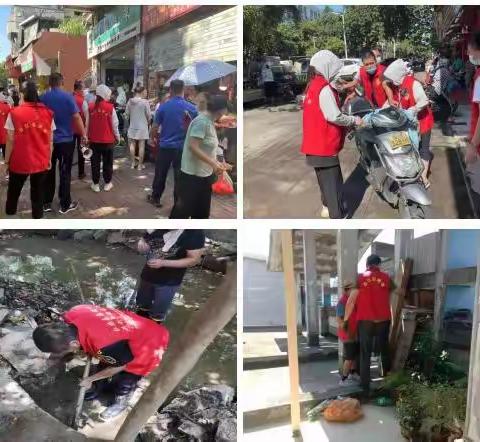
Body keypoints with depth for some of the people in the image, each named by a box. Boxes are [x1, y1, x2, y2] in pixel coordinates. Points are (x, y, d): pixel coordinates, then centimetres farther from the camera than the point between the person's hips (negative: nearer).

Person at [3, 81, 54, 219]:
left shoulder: (14, 113, -10)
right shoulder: (48, 113, -3)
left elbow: (11, 141, -8)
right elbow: (50, 140, 1)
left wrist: (6, 160, 4)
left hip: (19, 162, -1)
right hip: (41, 162, 1)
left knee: (13, 192, 19)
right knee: (38, 194, 10)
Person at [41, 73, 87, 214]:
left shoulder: (43, 98, 1)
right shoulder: (67, 96, -11)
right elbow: (76, 117, -15)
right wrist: (84, 134, -7)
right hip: (65, 139, -4)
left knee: (49, 171, 13)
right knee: (65, 172, 4)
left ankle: (47, 203, 19)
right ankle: (65, 204, 9)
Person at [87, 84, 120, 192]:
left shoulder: (91, 107, -6)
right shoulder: (110, 107, -11)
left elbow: (87, 123, -1)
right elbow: (114, 124, -6)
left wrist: (87, 136, 10)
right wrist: (117, 137, 7)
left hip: (93, 140, 2)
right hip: (108, 140, -1)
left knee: (95, 162, 10)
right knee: (107, 162, 12)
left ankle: (95, 184, 16)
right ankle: (107, 183, 18)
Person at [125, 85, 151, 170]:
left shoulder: (130, 101, -1)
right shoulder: (145, 102, -13)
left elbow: (127, 114, 6)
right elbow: (149, 115, -9)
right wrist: (147, 122, 11)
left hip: (132, 126, 4)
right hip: (142, 127, -4)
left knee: (132, 145, 13)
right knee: (141, 146, 3)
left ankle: (133, 163, 19)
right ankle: (140, 164, 7)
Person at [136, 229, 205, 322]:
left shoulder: (195, 233, -22)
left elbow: (194, 259, -21)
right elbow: (143, 241, 8)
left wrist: (163, 263, -28)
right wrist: (141, 245, -19)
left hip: (169, 282, -5)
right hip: (147, 276, 5)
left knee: (157, 315, 11)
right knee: (142, 306, 26)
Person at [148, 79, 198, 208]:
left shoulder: (163, 107, -7)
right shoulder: (192, 108, -6)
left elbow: (154, 128, -2)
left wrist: (153, 139, 17)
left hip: (165, 146, 0)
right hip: (183, 147, 0)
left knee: (160, 174, 16)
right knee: (179, 177, 5)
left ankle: (155, 198, 31)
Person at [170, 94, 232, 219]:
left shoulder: (210, 122, 10)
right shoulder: (202, 121, -18)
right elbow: (193, 147, -24)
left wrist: (219, 164, 12)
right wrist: (213, 164, -25)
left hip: (204, 176, 10)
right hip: (192, 176, -10)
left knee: (201, 212, 15)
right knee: (182, 211, -1)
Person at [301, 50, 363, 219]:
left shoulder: (312, 85, 12)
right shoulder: (325, 88, -18)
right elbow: (334, 116, -23)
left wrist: (347, 124, 12)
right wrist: (354, 120, -8)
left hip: (316, 143, 10)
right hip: (325, 145, -10)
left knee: (325, 178, 24)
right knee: (333, 181, -5)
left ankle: (327, 207, 38)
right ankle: (337, 215, -2)